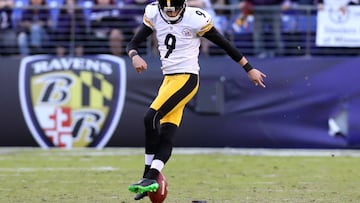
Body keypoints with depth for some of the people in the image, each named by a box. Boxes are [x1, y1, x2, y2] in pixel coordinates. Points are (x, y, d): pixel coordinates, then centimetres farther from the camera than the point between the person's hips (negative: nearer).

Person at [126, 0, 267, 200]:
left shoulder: (195, 19, -12)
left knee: (151, 118, -19)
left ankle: (149, 176, -15)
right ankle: (151, 180, -6)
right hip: (169, 79, 6)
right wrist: (135, 57, -18)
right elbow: (132, 44, 7)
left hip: (186, 78, -6)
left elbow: (225, 44, -3)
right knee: (167, 136, 0)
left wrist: (249, 69, 2)